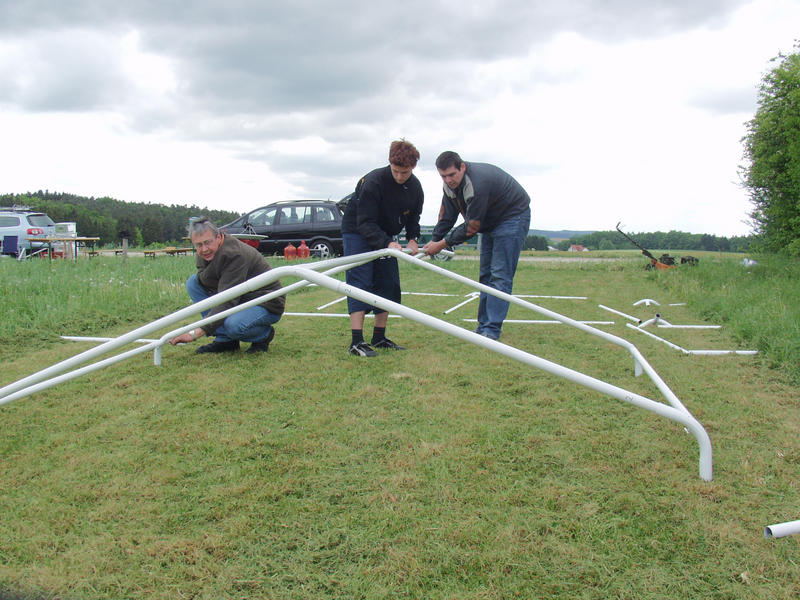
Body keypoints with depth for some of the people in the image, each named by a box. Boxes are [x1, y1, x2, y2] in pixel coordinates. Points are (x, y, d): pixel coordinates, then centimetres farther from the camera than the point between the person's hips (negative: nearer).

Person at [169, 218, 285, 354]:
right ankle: (224, 340, -2)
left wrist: (195, 333, -38)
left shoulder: (234, 254, -28)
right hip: (241, 300, 9)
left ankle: (264, 335, -1)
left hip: (268, 305, -9)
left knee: (233, 325, -38)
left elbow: (227, 301, -34)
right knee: (193, 282, -3)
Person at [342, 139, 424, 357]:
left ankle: (379, 338, 12)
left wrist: (412, 239, -10)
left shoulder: (415, 187, -7)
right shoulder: (373, 181, -27)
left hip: (386, 237, 7)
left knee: (388, 283, 3)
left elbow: (413, 217, 7)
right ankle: (356, 342, -18)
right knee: (360, 282, -15)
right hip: (357, 232, -7)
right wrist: (387, 243, -38)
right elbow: (365, 223, -28)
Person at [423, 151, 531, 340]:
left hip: (513, 217, -9)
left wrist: (443, 243, -21)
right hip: (490, 222, 9)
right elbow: (447, 216, 5)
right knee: (486, 274, 7)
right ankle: (483, 326, 11)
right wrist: (434, 239, -6)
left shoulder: (477, 184, -34)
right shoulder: (451, 183, -6)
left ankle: (492, 330, -15)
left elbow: (471, 228, -29)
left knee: (500, 275, -14)